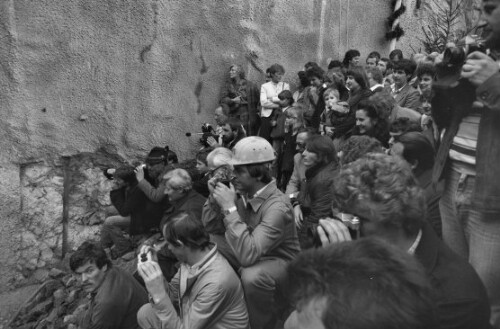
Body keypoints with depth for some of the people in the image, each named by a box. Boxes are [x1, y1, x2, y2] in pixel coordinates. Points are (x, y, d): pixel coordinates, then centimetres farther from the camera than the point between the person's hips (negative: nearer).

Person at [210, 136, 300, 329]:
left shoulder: (277, 206, -28)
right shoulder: (245, 195, -6)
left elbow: (248, 255, -39)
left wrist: (230, 207, -36)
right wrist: (214, 199, -12)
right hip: (256, 259, 7)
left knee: (252, 275, -36)